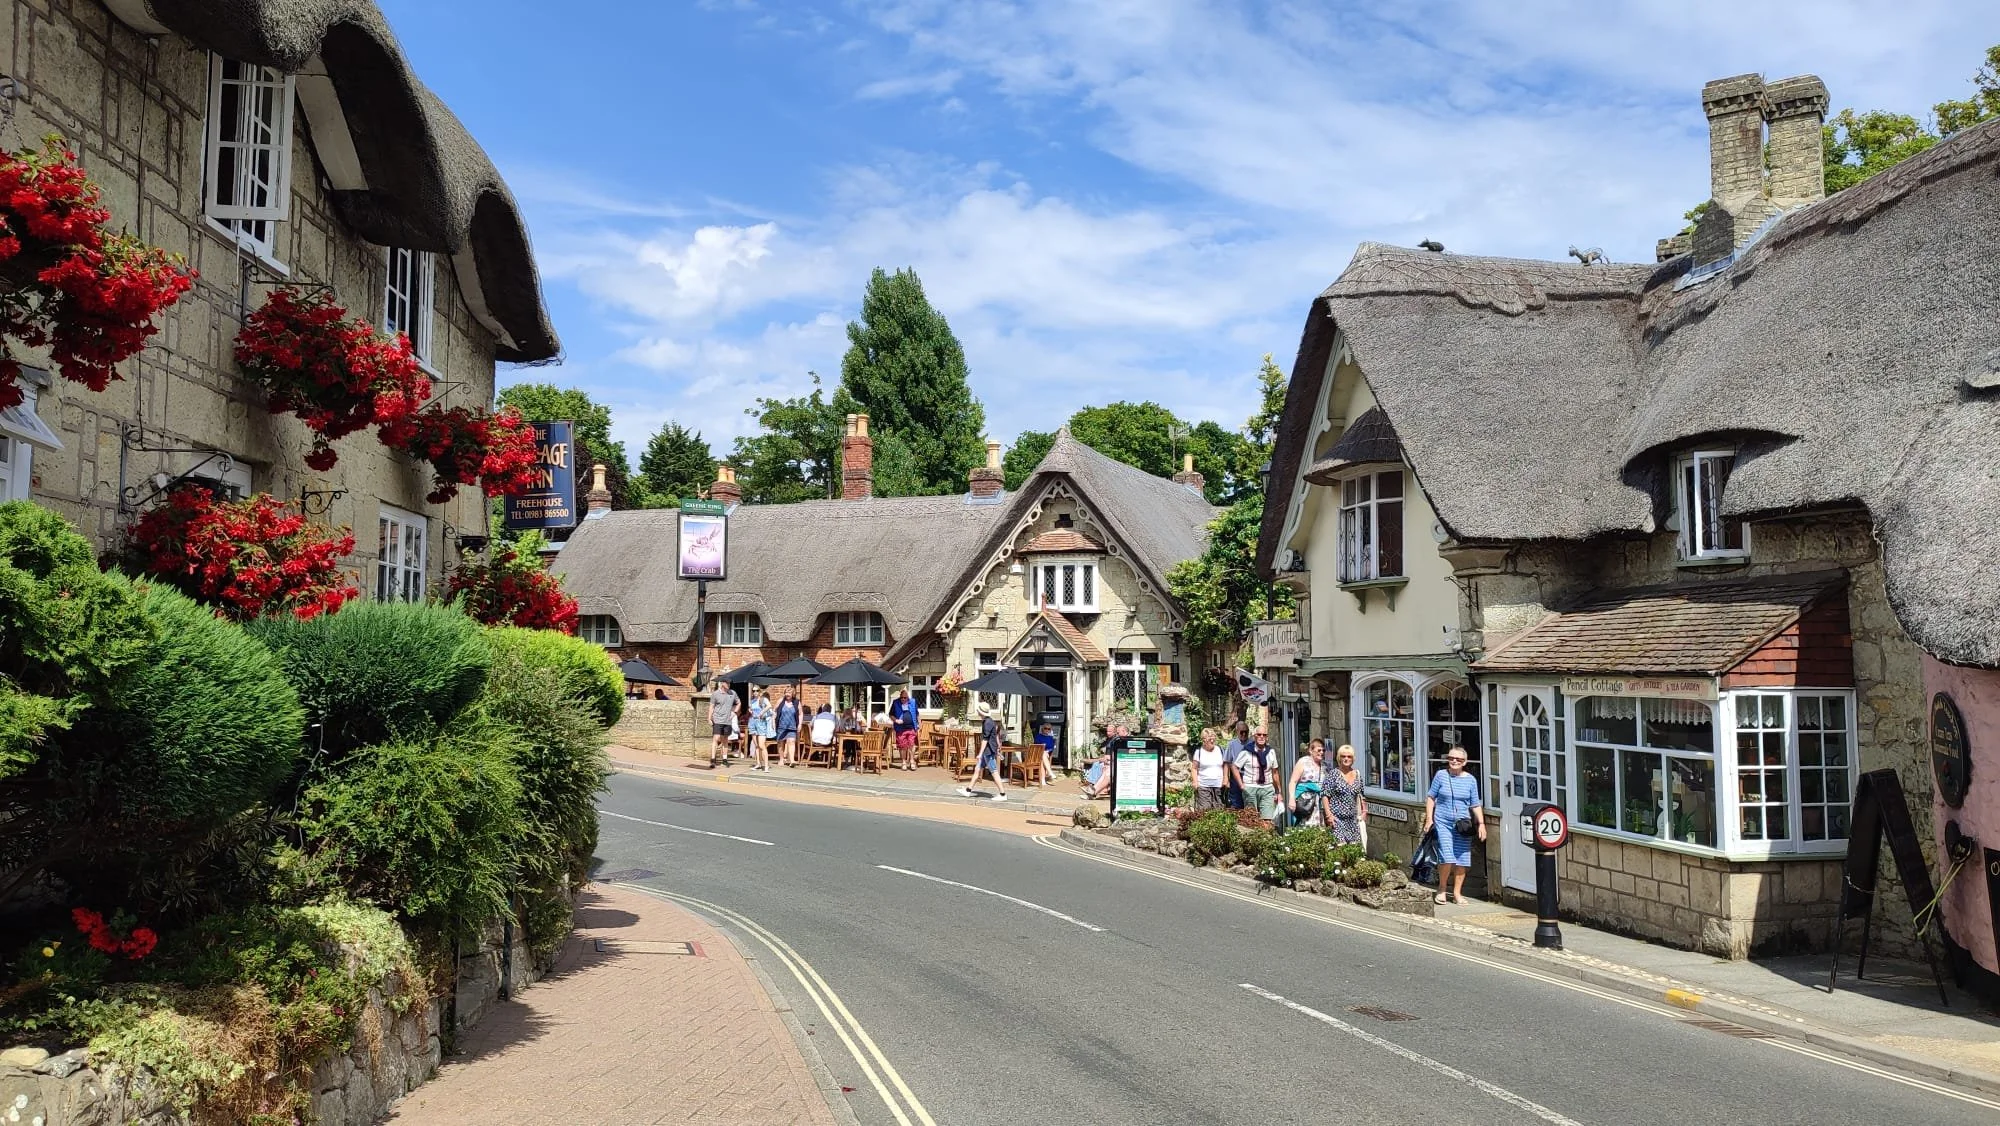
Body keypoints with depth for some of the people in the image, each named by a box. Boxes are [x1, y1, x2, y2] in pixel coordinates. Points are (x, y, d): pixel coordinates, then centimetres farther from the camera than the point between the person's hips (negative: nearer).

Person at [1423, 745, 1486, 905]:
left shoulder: (1470, 780, 4)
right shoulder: (1441, 775, 0)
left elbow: (1475, 805, 9)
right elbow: (1431, 797, 6)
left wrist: (1481, 823, 0)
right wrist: (1429, 818, -1)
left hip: (1463, 824, 2)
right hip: (1443, 822, -2)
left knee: (1462, 859, 3)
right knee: (1447, 857, -14)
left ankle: (1457, 892, 16)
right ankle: (1442, 889, 7)